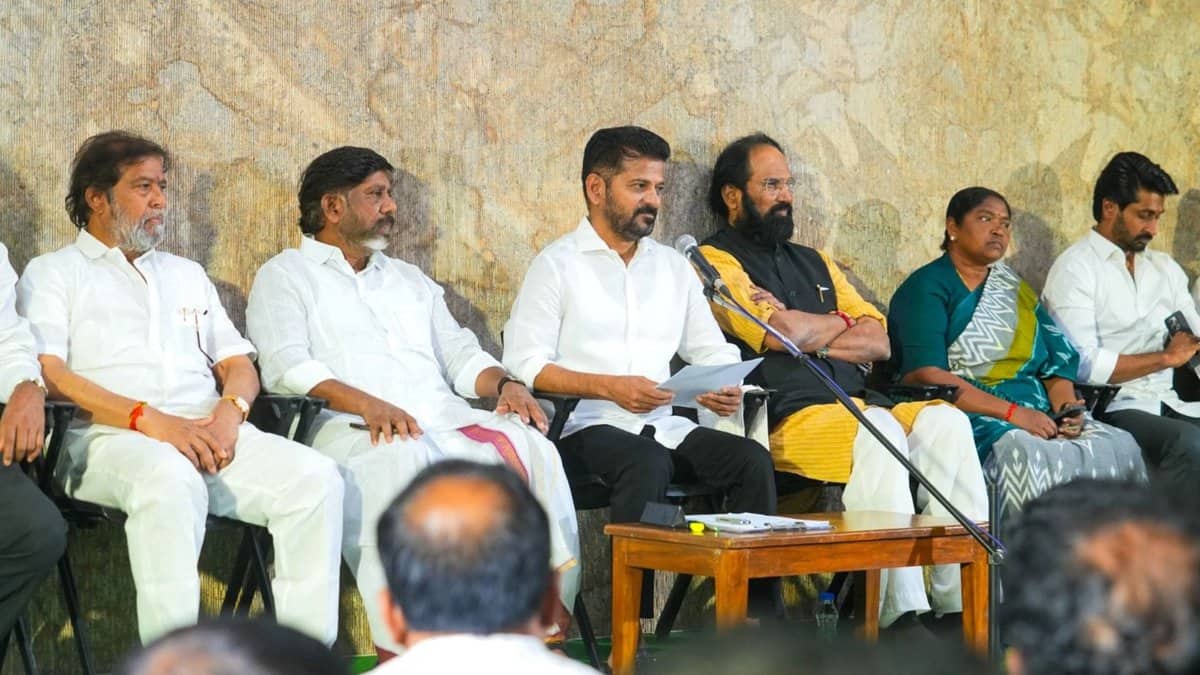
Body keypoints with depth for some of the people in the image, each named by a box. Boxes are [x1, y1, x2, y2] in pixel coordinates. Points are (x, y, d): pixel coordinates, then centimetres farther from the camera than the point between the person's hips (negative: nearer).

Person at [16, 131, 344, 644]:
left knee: (316, 478, -22)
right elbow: (47, 373, -4)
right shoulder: (53, 274, 13)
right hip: (110, 438, -5)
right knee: (169, 480, -41)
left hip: (209, 432, 5)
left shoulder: (187, 275, 31)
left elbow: (239, 365, 25)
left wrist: (231, 409, -2)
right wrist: (146, 418, -16)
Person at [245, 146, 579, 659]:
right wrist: (366, 403, -20)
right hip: (351, 426, -5)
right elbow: (285, 365, -4)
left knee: (532, 446, -25)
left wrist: (503, 384, 2)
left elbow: (460, 353, 27)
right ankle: (402, 652, -43)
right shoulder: (285, 277, 14)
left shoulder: (409, 280, 34)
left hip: (443, 420, 6)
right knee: (404, 462, -41)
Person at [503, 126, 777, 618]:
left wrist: (725, 387, -3)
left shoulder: (673, 267, 22)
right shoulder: (558, 265, 4)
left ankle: (757, 622, -21)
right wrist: (610, 387, -17)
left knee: (752, 460, -21)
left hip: (665, 425, 5)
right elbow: (524, 365, -6)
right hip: (587, 426, -5)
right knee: (647, 463, -37)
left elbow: (710, 351, 21)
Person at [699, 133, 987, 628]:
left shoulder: (815, 263, 29)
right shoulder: (717, 262, 6)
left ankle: (961, 600, -28)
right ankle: (902, 613, -37)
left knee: (944, 421, -21)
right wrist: (843, 323, 9)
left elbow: (879, 342, 16)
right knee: (878, 432, -35)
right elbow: (784, 331, -10)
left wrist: (809, 336, 0)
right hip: (788, 417, -7)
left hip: (859, 405, 7)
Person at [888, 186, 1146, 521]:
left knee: (1119, 445, -20)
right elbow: (924, 375, -12)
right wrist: (1012, 413, -18)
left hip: (1035, 414, 7)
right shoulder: (926, 288, 2)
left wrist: (1066, 407, -5)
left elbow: (1056, 361, 20)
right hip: (968, 418, -7)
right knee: (1028, 456, -37)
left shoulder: (1014, 289, 24)